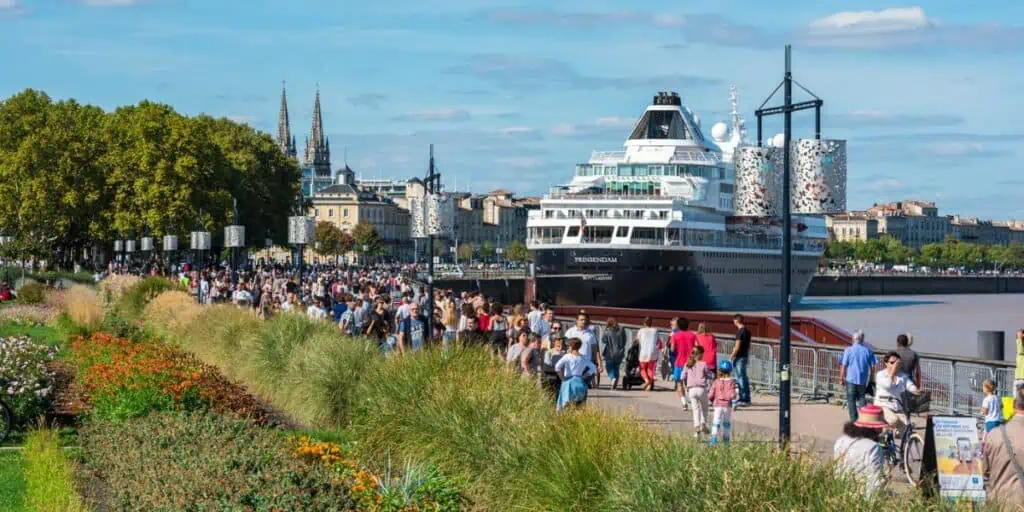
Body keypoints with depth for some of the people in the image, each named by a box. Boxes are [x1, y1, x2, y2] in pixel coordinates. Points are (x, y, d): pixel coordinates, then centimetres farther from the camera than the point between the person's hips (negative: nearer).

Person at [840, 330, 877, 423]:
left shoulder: (848, 350, -7)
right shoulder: (867, 351, -1)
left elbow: (843, 366, -7)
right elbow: (872, 366, 3)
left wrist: (841, 378, 3)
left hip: (851, 379, -2)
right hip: (863, 380, 2)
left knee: (851, 400, 5)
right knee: (861, 399, 15)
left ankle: (853, 420, 2)